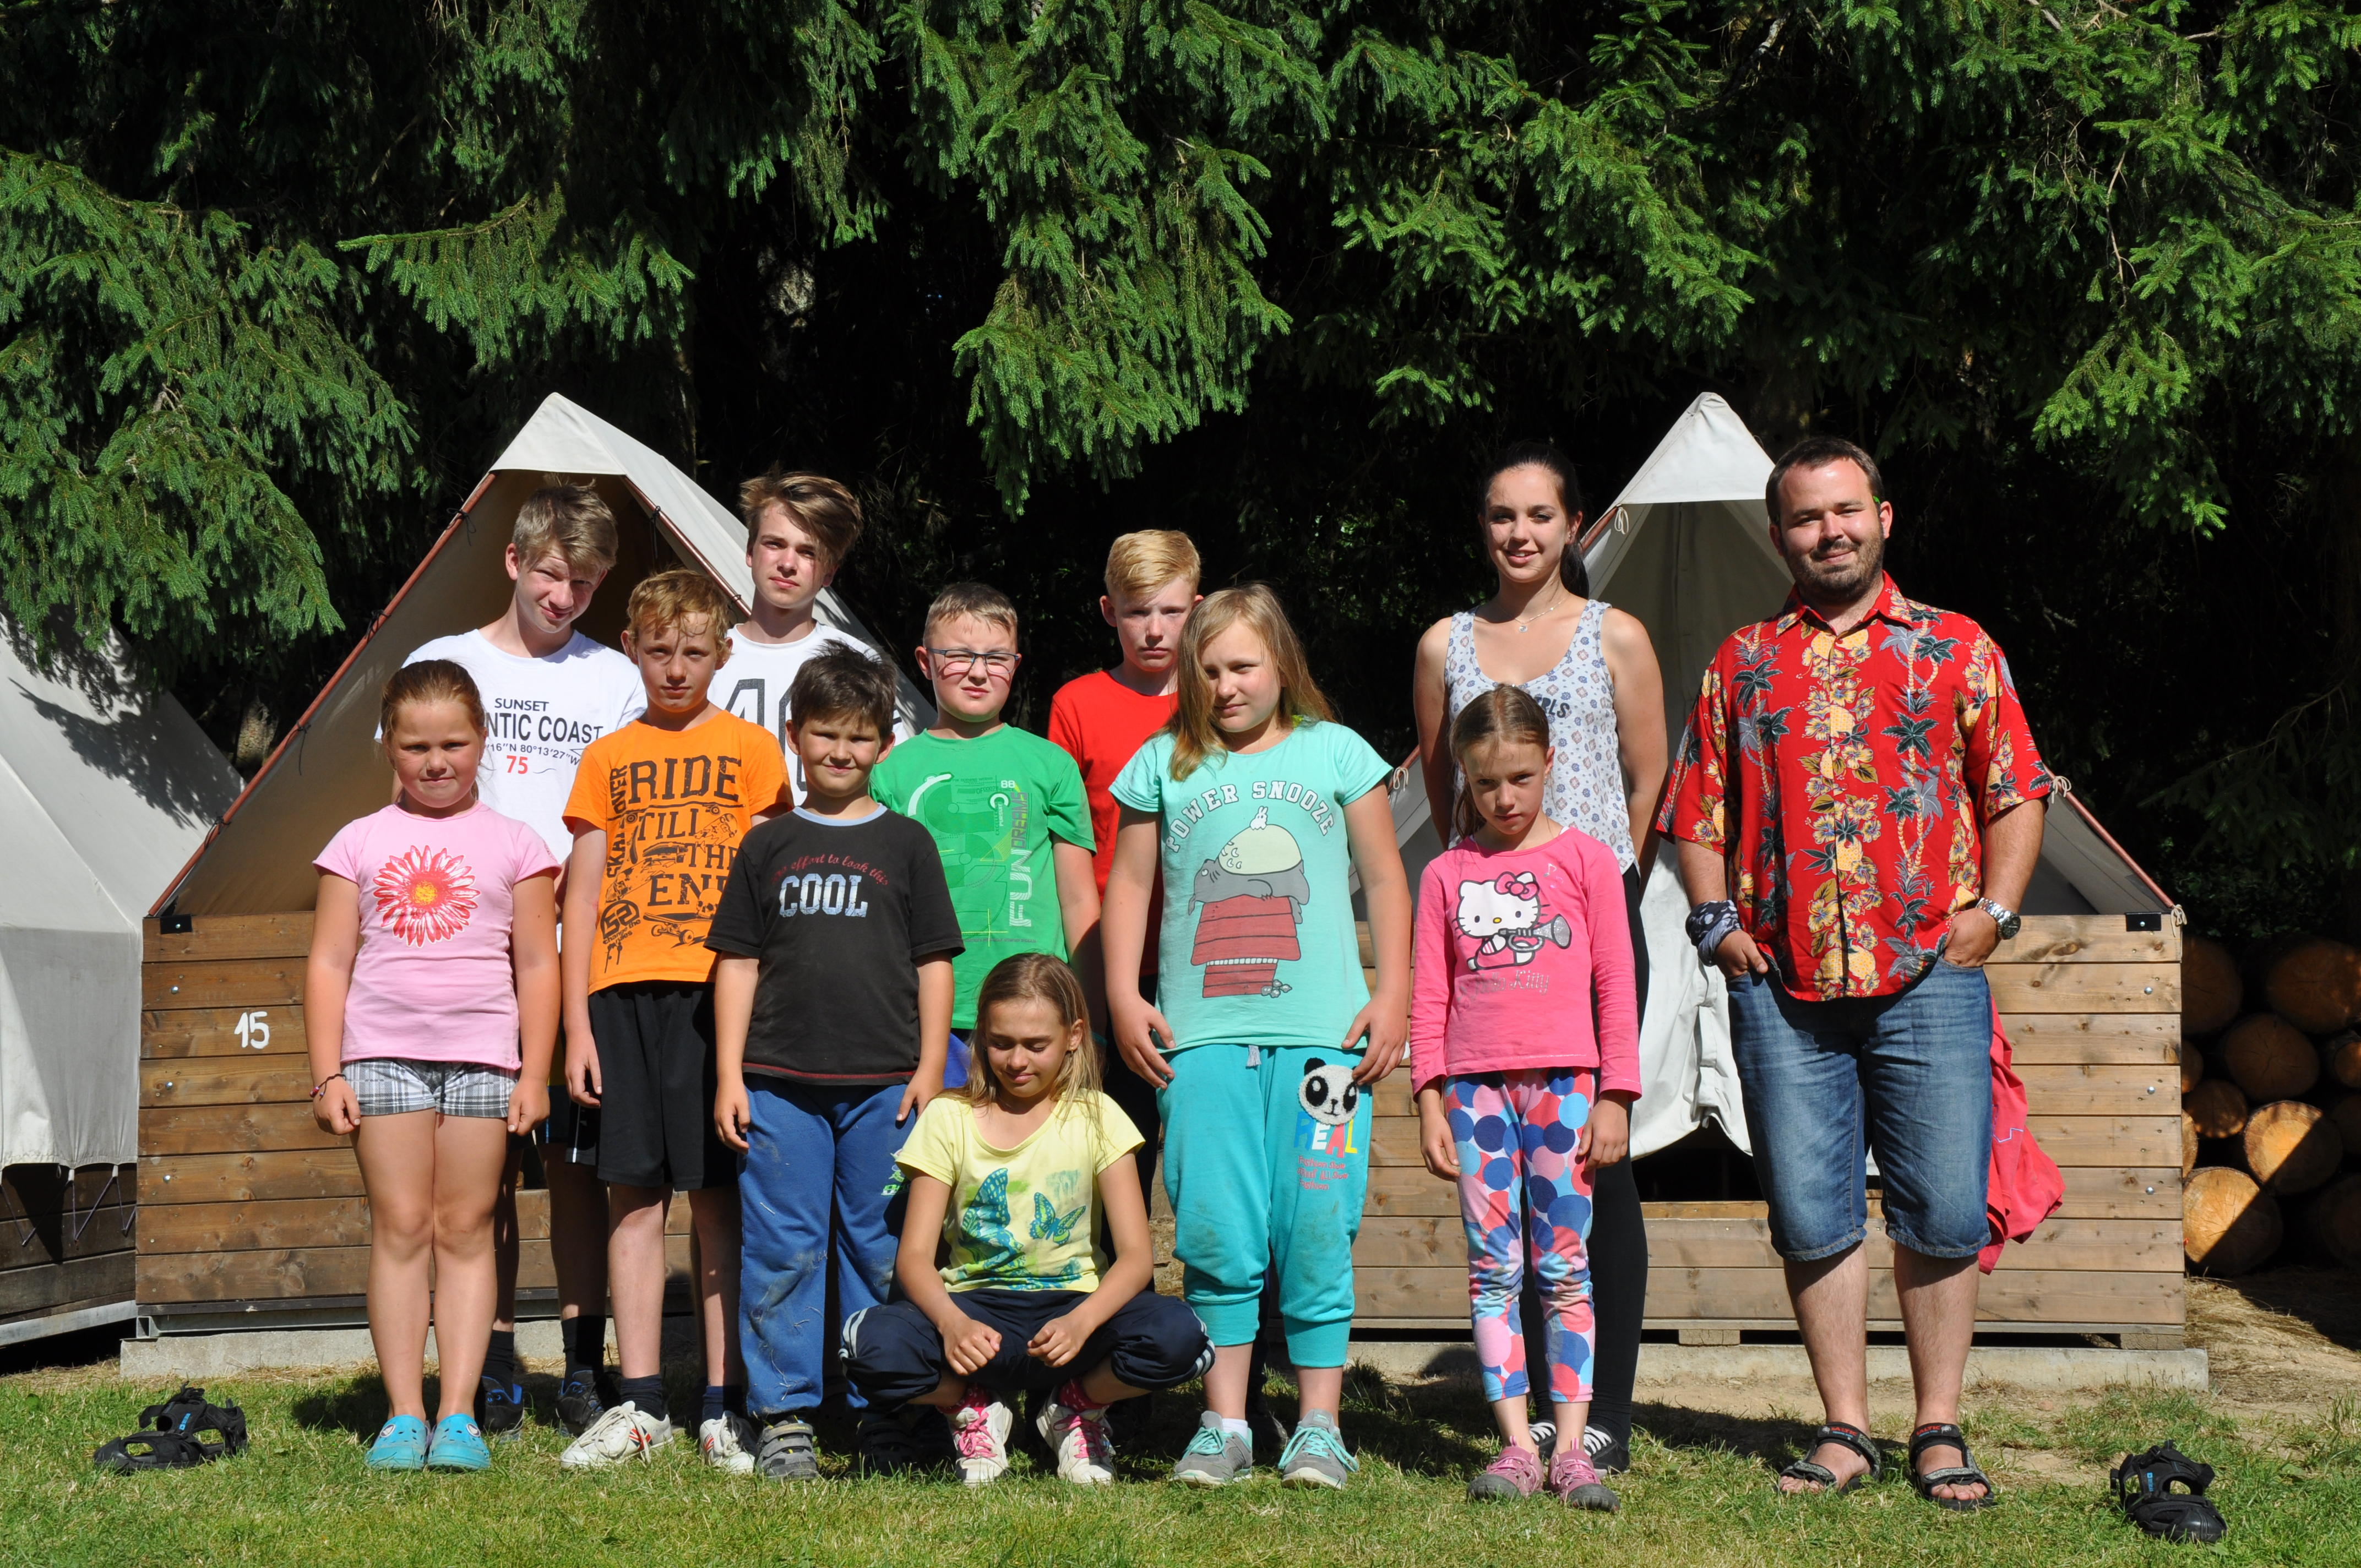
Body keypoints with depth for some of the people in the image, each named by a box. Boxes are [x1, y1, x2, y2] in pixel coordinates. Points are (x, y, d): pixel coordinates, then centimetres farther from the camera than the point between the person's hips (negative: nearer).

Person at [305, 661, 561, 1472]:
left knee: (466, 1228, 0)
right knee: (400, 1227, -1)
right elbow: (329, 963, 7)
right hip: (384, 1053, 0)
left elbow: (537, 964, 6)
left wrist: (533, 1074, -1)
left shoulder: (513, 844, 6)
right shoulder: (360, 843, 8)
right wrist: (327, 1073, 0)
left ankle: (459, 1414, 2)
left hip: (483, 1055, 0)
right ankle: (403, 1414, 2)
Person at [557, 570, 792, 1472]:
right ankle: (640, 1405, 8)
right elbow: (581, 896, 13)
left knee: (717, 1196, -2)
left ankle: (723, 1406, 3)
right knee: (633, 1194, 2)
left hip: (717, 991, -2)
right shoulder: (606, 760, 14)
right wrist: (576, 1024, 5)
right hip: (622, 992, 2)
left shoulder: (750, 750, 8)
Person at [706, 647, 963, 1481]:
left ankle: (886, 1419, 11)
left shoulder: (905, 843, 8)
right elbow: (738, 963, 9)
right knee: (781, 1249, 0)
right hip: (779, 1080, 1)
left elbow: (934, 964, 8)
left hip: (885, 1083, 0)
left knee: (883, 1250, 3)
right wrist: (729, 1076, 3)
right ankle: (784, 1418, 7)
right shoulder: (768, 846, 10)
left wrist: (931, 1069, 1)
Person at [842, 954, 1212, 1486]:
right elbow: (915, 1255, -5)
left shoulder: (1096, 1118, 1)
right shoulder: (949, 1119, 2)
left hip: (1073, 1305, 0)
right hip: (972, 1307, 0)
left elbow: (1136, 1255, -7)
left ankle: (1076, 1405, 1)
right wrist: (951, 1323, -27)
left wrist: (1082, 1322, -28)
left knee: (1175, 1335, -32)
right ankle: (976, 1406, 0)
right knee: (874, 1346, -33)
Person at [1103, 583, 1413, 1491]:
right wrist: (1124, 997, 4)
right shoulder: (1164, 765, 12)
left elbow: (1384, 879, 11)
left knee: (1316, 1231, -2)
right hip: (1202, 1034, 1)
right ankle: (1223, 1425, 8)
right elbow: (1129, 883, 15)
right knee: (1214, 1235, -1)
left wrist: (1393, 995, 3)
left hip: (1322, 1032, -1)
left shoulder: (1336, 753, 10)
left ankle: (1319, 1426, 6)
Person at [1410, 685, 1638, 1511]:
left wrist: (1615, 1097, -1)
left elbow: (1616, 986, 4)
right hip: (1476, 1085, 2)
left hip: (1565, 1082, -2)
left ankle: (1572, 1447, 1)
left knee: (1565, 1268, -1)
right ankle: (1516, 1444, 3)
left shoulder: (1585, 859, 5)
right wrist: (1430, 1099, 1)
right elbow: (1428, 996, 9)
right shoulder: (1447, 874, 10)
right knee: (1493, 1268, 0)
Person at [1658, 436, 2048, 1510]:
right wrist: (1715, 919, 1)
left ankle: (1939, 1431, 11)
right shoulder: (1741, 664, 13)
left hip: (1930, 977, -1)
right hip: (1783, 986, 1)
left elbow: (2014, 796, 10)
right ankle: (1845, 1432, 13)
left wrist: (1991, 910, -2)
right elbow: (1699, 812, 15)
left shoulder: (1956, 648, 10)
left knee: (1943, 1212, -1)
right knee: (1811, 1218, 3)